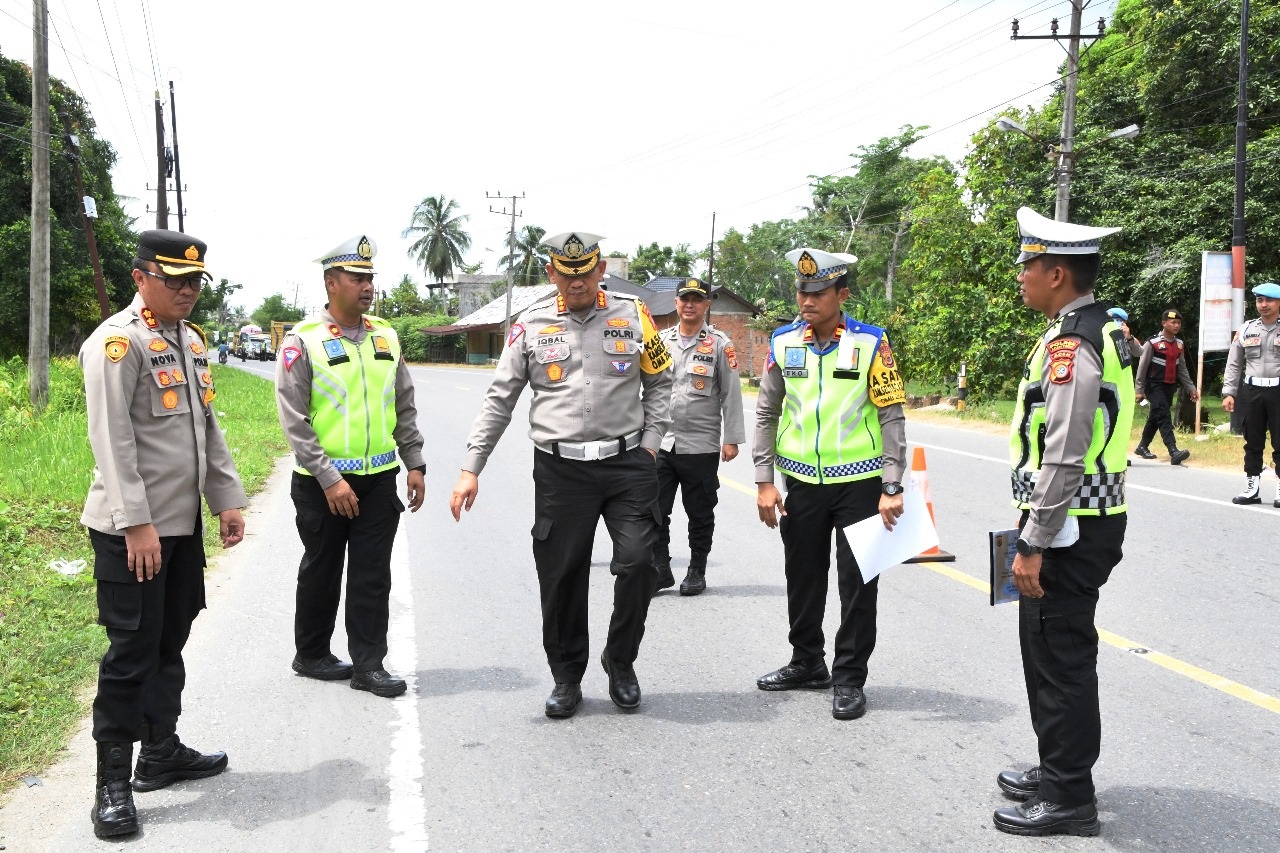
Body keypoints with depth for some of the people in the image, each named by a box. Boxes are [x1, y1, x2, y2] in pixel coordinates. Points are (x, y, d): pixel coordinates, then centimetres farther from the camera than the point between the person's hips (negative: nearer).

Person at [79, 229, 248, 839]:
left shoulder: (192, 341, 14)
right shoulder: (117, 342, -13)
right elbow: (112, 441, -19)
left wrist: (227, 499, 13)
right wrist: (137, 524, -22)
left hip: (184, 521, 8)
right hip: (131, 529, -8)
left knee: (170, 641, 16)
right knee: (132, 651, -2)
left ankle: (161, 752, 30)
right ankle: (113, 783, 8)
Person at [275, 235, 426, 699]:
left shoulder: (386, 336, 7)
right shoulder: (303, 341, -9)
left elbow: (405, 408, 13)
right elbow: (294, 420, -12)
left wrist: (414, 465, 7)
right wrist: (330, 480, -17)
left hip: (379, 479, 4)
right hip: (322, 483, -4)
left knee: (373, 575, 5)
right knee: (321, 573, 11)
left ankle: (368, 664, 13)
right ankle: (311, 655, 28)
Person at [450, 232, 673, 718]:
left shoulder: (632, 316, 5)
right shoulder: (532, 326, 4)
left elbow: (659, 382, 15)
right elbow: (499, 400, 6)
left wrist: (650, 442, 5)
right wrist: (471, 468, 1)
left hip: (627, 463, 0)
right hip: (560, 468, 0)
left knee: (637, 561, -9)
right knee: (560, 577, 4)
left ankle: (620, 662, 16)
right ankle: (566, 677, 23)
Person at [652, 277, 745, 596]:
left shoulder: (719, 344, -1)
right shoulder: (661, 340, 9)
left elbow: (731, 393, -2)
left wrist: (732, 438, -6)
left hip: (701, 446, -3)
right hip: (660, 443, 3)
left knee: (700, 515, 8)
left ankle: (697, 572, 21)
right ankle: (660, 570, 14)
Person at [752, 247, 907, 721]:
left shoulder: (871, 343, -8)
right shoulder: (783, 342, 1)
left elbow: (892, 417, -6)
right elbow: (766, 414, 6)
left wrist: (892, 488, -10)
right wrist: (764, 482, 1)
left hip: (860, 483, -3)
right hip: (802, 483, 4)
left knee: (857, 581, 3)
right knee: (803, 577, 14)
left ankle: (849, 678, 16)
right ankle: (807, 663, 32)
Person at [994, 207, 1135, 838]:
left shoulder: (1069, 346, -20)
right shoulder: (1100, 331, 13)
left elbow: (1063, 460, -24)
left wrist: (1032, 545, -20)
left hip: (1068, 528, -10)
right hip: (1089, 521, 10)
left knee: (1060, 657, 0)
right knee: (1052, 650, 20)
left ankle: (1068, 800, 11)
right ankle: (1058, 770, 33)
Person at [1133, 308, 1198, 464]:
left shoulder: (1179, 344, 8)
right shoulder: (1153, 343, -13)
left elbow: (1182, 369, 16)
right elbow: (1142, 367, -9)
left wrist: (1191, 388, 12)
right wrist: (1140, 390, -7)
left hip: (1170, 387, 7)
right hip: (1154, 386, -7)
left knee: (1155, 418, 16)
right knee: (1164, 416, -17)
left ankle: (1142, 447, 32)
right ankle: (1174, 452, -27)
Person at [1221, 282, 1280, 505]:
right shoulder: (1246, 330, 9)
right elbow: (1234, 364, 12)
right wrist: (1228, 393, 5)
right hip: (1253, 391, 3)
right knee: (1253, 442, 9)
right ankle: (1252, 488, 16)